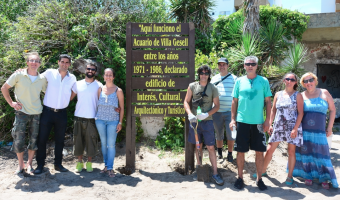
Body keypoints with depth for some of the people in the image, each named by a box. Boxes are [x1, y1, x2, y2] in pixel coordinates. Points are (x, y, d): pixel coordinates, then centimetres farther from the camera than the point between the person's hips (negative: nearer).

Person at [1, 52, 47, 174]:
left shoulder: (42, 79, 2)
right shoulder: (18, 75, -5)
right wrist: (11, 103, -3)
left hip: (37, 113, 2)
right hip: (21, 112, -2)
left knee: (34, 141, 8)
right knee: (18, 140, 1)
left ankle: (29, 163, 25)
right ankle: (20, 164, 20)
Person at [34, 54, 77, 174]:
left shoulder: (72, 78, 4)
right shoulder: (50, 73, -3)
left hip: (62, 113, 2)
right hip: (47, 111, -2)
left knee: (60, 139, 10)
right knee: (42, 138, 2)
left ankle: (58, 164, 22)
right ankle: (40, 164, 15)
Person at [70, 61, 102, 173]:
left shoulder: (99, 86, 3)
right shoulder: (78, 84, 8)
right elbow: (69, 97, 14)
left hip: (92, 118, -2)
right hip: (79, 117, 2)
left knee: (91, 140, 2)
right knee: (78, 140, 6)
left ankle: (89, 162, 19)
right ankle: (79, 162, 21)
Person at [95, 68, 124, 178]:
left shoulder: (118, 91, 1)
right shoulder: (100, 89, 8)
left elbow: (122, 108, 2)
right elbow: (97, 104, 13)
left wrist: (120, 122, -3)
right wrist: (96, 117, 5)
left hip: (113, 121, -3)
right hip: (100, 120, 3)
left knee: (111, 144, -3)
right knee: (103, 143, 9)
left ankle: (110, 168, 3)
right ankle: (106, 165, 21)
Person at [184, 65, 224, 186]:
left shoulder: (213, 88, 0)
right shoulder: (192, 86, 3)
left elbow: (217, 105, 2)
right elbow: (186, 102, 3)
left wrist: (207, 114, -14)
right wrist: (190, 114, -15)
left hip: (207, 121, -1)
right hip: (194, 120, 2)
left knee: (210, 147, -2)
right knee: (198, 146, 12)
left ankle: (215, 173, 5)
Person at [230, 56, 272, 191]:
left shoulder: (263, 81, 3)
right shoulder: (239, 81, 5)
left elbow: (268, 102, 4)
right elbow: (234, 101, 7)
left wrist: (267, 120, -3)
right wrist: (232, 119, 1)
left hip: (258, 122, 0)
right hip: (242, 121, 0)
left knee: (259, 152, 5)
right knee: (240, 151, 6)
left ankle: (259, 179, 20)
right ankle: (240, 178, 20)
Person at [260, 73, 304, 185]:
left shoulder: (297, 95, -1)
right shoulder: (278, 94, 9)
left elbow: (300, 113, -5)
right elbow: (273, 110, 12)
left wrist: (295, 128, -14)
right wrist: (270, 124, 5)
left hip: (292, 127, -3)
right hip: (278, 126, 3)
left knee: (291, 151, 4)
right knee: (269, 149, 4)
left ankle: (290, 176, 17)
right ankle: (262, 171, 19)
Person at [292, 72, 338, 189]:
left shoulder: (324, 93, 4)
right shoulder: (301, 96, 5)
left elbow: (332, 110, 8)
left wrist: (330, 127, 4)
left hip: (319, 130, -1)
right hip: (304, 130, 1)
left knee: (321, 152, -2)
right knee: (306, 152, 4)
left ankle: (324, 179, 11)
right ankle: (308, 176, 19)